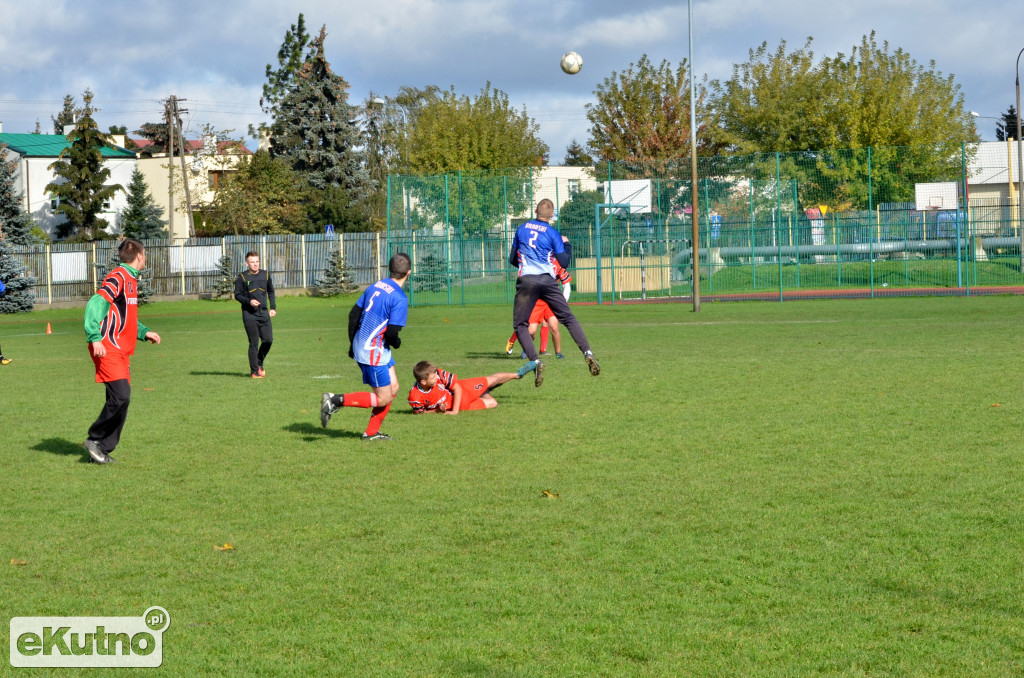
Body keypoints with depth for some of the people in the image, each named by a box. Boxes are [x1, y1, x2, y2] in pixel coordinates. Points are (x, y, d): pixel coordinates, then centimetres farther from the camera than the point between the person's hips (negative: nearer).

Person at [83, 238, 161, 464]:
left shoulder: (131, 280, 19)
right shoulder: (118, 278, -11)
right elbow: (95, 304, -21)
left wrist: (144, 332, 27)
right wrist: (95, 338, -28)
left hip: (121, 351, 10)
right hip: (108, 350, -10)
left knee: (121, 399, 6)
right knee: (121, 396, -17)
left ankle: (102, 450, 11)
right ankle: (96, 439, -2)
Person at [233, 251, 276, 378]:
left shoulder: (266, 275, 10)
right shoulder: (242, 277, -2)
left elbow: (271, 292, 22)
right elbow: (237, 295, 0)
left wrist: (273, 307, 13)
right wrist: (249, 301, -16)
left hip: (264, 313, 4)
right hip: (249, 315, -4)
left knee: (268, 340, -3)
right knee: (254, 343, -4)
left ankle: (259, 364, 22)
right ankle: (254, 371, 4)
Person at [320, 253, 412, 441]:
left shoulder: (375, 286, 6)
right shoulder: (400, 299, -18)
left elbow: (353, 314, 10)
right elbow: (392, 333, -22)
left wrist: (353, 343, 19)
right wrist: (397, 343, 1)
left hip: (360, 346, 9)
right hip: (374, 353, -9)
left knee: (393, 389, 17)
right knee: (383, 398, 0)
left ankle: (372, 432, 20)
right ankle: (335, 400, -6)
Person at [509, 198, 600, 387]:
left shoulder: (522, 229, 13)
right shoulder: (553, 233, 6)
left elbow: (512, 259, 19)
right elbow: (564, 262, 4)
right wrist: (567, 245, 21)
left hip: (526, 281, 0)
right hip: (547, 281, 0)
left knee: (520, 325, 6)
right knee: (568, 318, 7)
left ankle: (535, 361, -13)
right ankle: (587, 352, -8)